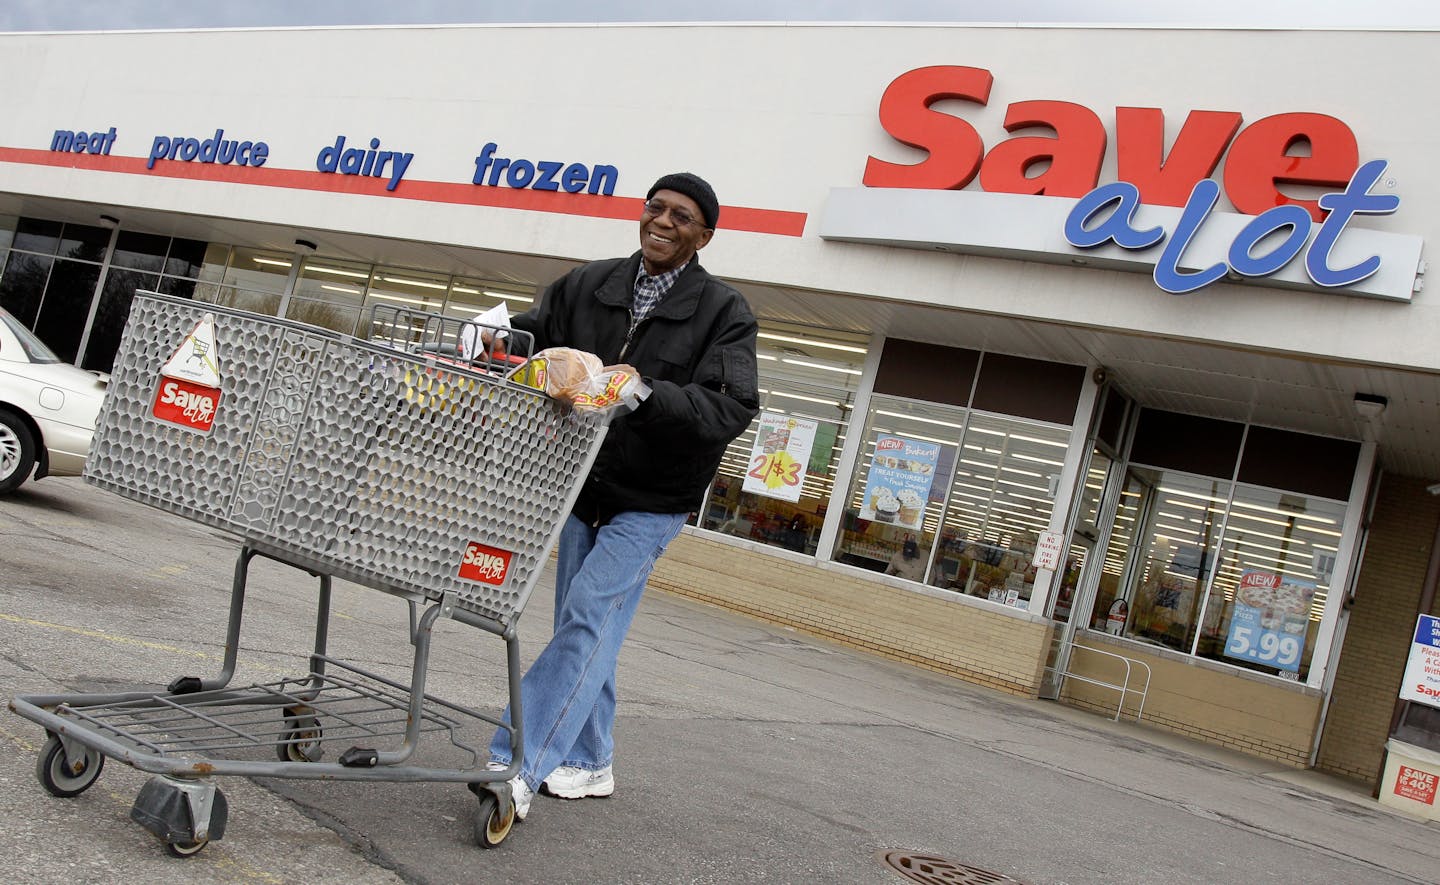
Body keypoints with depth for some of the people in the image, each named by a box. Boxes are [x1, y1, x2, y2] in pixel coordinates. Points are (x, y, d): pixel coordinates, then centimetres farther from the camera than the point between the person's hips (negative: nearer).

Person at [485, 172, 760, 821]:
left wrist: (648, 391, -36)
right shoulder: (588, 286, 2)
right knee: (587, 633, 12)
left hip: (650, 501, -5)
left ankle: (515, 766, -14)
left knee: (587, 620, -14)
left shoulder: (723, 314, -10)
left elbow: (733, 408, -21)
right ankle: (590, 763, 26)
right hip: (580, 484, 5)